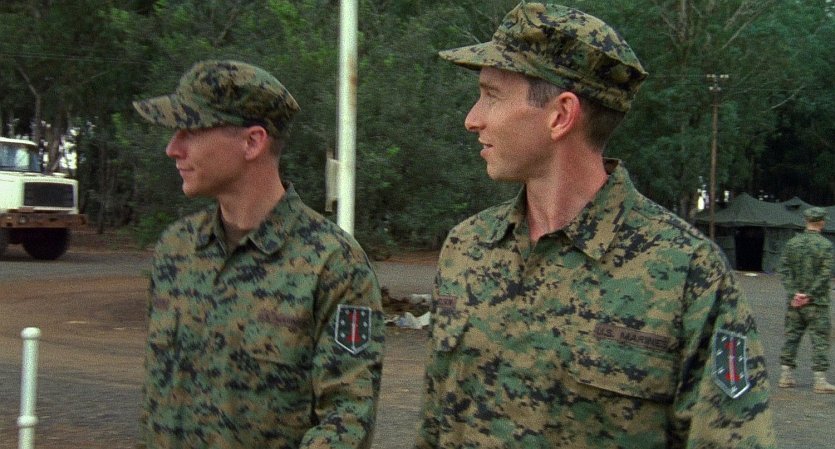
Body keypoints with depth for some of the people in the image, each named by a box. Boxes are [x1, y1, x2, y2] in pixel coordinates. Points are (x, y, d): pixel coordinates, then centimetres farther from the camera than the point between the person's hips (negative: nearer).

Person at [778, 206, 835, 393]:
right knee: (820, 339, 1)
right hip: (817, 302, -4)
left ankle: (786, 375, 13)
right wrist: (809, 295, -12)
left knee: (791, 336, 11)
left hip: (794, 301, 4)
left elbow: (784, 269, -1)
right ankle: (819, 379, 0)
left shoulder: (792, 243, 4)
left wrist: (794, 294, -5)